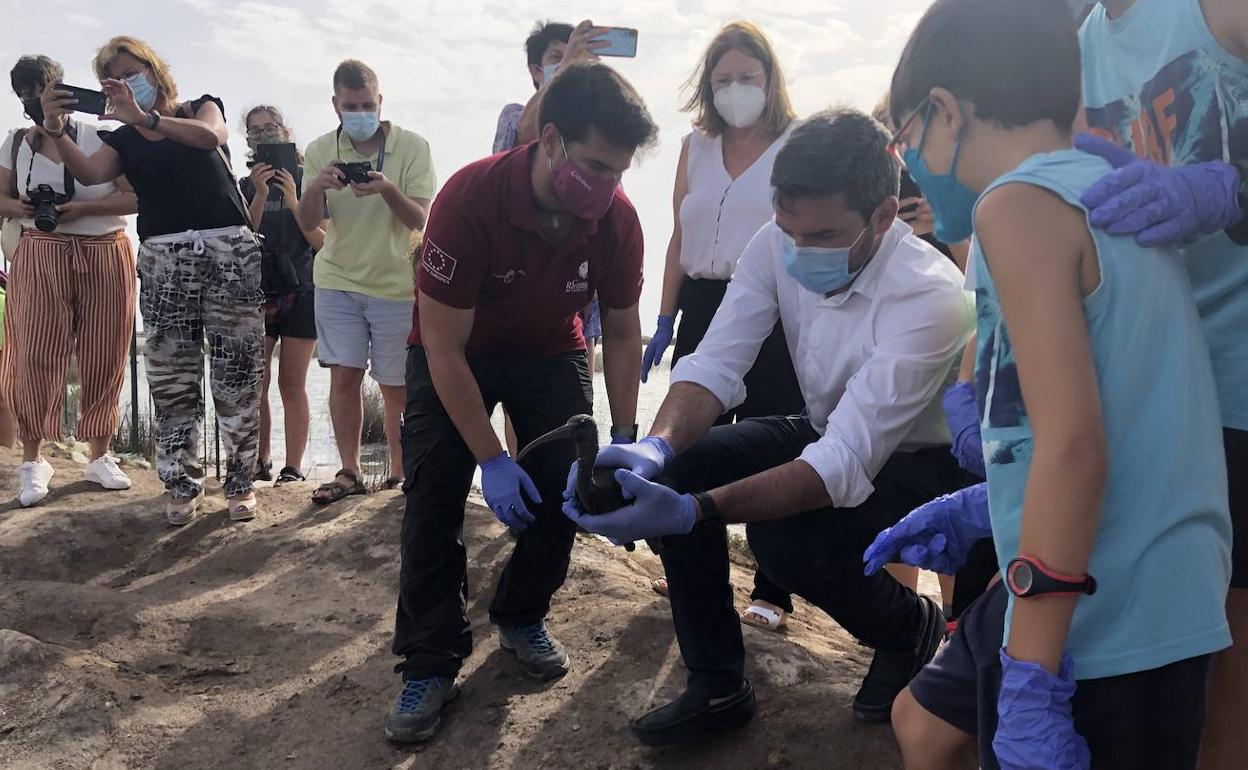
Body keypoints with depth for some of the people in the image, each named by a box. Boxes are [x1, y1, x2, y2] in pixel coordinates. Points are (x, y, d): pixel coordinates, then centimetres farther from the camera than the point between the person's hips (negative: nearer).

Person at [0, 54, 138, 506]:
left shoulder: (101, 139, -1)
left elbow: (135, 197, -6)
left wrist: (82, 208, -17)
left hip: (105, 257, -1)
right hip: (41, 257, 1)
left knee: (103, 360, 3)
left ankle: (100, 456, 17)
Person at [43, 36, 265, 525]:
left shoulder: (201, 107, 13)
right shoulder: (123, 139, 17)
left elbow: (212, 135, -13)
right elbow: (89, 173, -4)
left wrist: (146, 118, -25)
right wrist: (56, 133, -22)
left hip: (229, 250, -2)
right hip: (162, 258, 3)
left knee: (237, 376, -3)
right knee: (172, 381, 0)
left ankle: (240, 483, 5)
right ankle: (183, 486, 8)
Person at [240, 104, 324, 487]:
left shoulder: (308, 180, 2)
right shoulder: (245, 186, 9)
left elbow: (324, 242, -4)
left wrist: (292, 201, -14)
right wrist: (260, 195, -13)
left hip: (300, 292, -2)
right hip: (257, 292, 2)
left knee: (292, 385, 0)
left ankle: (293, 467, 3)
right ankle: (261, 461, 11)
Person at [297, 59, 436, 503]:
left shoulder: (412, 146, -6)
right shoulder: (320, 150, 2)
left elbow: (420, 220, -11)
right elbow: (308, 224, -1)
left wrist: (388, 190, -30)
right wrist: (315, 188, -22)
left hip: (396, 283, -2)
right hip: (338, 280, 2)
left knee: (396, 385, 3)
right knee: (343, 375, -1)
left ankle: (400, 473, 16)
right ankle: (349, 473, 8)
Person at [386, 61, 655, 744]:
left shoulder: (617, 218, -22)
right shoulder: (470, 198, -33)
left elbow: (621, 332, -7)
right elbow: (444, 346, -28)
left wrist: (624, 438, -12)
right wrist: (492, 459, -27)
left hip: (551, 355, 3)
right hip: (454, 353, -3)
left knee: (563, 491, -7)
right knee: (434, 496, -13)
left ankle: (521, 618, 19)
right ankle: (430, 662, 0)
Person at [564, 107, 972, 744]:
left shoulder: (930, 298, -33)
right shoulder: (777, 246, -17)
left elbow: (848, 465, -38)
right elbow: (715, 363, -18)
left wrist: (691, 512, -49)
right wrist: (656, 447, -40)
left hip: (922, 457, -5)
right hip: (826, 430, 6)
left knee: (786, 537, -32)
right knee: (676, 468, -17)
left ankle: (912, 627, 4)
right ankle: (717, 687, -1)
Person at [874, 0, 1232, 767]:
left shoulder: (1019, 202, -15)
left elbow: (1074, 445, -24)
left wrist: (1030, 684, -23)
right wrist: (985, 518, 25)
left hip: (1102, 619, -9)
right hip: (1141, 593, 9)